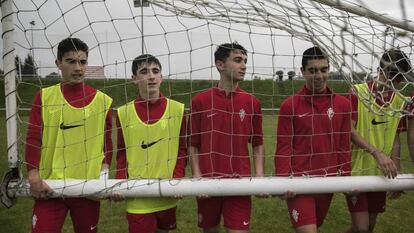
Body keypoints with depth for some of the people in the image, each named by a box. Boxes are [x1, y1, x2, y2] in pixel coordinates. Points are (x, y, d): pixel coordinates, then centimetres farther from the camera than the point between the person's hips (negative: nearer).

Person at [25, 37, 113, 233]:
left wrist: (105, 170, -3)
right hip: (49, 188, 0)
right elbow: (33, 138, 0)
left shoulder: (102, 100, 3)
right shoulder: (44, 96, 3)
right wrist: (34, 176, -11)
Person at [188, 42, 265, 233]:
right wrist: (197, 176, -8)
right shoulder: (200, 101, -1)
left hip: (241, 183, 1)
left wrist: (259, 175, -3)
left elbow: (258, 144, 9)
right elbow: (193, 145, 2)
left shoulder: (252, 102, 3)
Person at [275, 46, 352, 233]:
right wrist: (283, 180, -15)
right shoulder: (289, 105, -5)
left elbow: (344, 146, 8)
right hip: (298, 182, -4)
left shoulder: (342, 104, 5)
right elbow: (283, 148, -6)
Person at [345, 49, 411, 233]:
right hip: (355, 170, -5)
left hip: (380, 173, 6)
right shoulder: (358, 93, -12)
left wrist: (396, 173, 1)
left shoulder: (399, 102, 5)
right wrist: (376, 152, -30)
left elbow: (395, 138, 8)